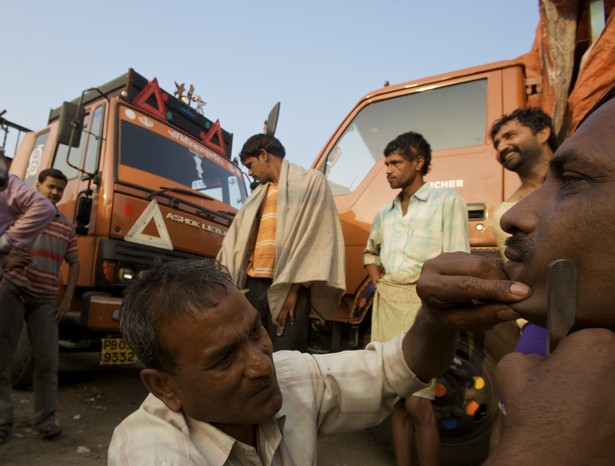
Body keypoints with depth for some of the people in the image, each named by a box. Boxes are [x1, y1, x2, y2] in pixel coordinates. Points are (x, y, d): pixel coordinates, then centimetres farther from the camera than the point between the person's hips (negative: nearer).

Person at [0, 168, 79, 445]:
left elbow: (74, 263, 13)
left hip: (45, 300, 2)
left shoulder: (66, 226, 13)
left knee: (48, 360, 1)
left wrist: (66, 300, 4)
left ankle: (45, 420, 12)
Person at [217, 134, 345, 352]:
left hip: (289, 287, -6)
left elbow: (312, 239, -7)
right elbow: (236, 239, 19)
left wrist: (293, 289, -13)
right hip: (255, 285, 7)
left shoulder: (310, 181, 3)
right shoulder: (260, 193, 22)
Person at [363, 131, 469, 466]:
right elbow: (370, 251, 33)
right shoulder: (384, 214, 18)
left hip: (422, 303, -6)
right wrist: (372, 269, 11)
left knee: (417, 403, -10)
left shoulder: (447, 201, -1)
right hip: (386, 303, 6)